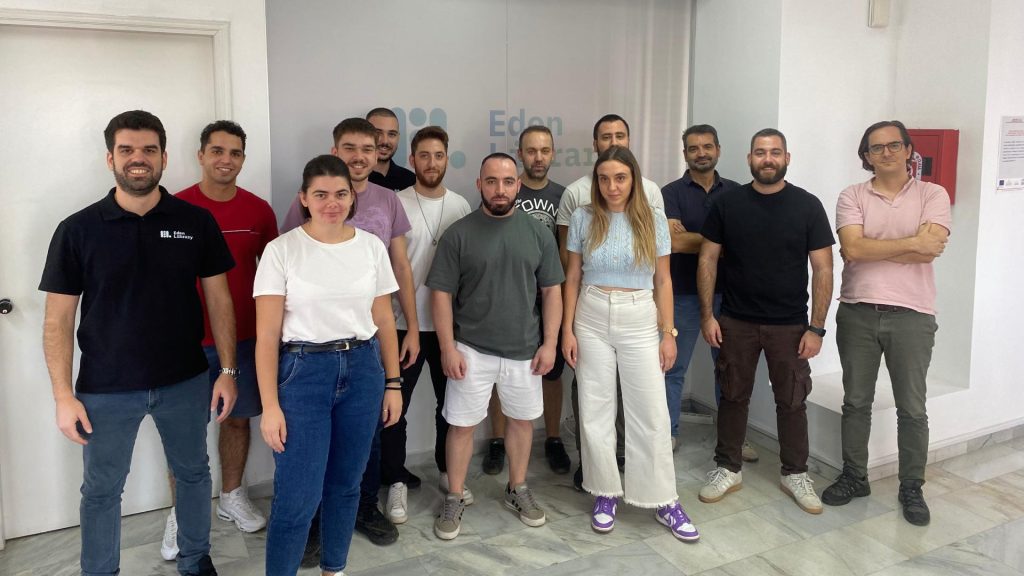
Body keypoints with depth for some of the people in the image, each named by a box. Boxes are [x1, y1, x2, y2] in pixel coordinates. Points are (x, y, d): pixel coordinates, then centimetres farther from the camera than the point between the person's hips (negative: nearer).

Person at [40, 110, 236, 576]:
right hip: (105, 389, -1)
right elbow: (58, 319, -4)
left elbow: (218, 300, 1)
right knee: (101, 490, 13)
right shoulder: (78, 230, -6)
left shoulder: (196, 222, -3)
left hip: (185, 381, 2)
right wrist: (63, 395, -9)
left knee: (193, 473, 17)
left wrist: (227, 371, -3)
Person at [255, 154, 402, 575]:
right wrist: (270, 405, -11)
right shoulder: (281, 251, -7)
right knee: (297, 495, -2)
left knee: (346, 483, 15)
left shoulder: (371, 247, 2)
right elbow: (267, 335, -8)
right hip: (302, 371, -3)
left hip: (362, 370, 4)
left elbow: (384, 321, 8)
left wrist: (393, 383, 8)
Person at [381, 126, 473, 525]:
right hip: (403, 323, -3)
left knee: (450, 400, 15)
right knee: (395, 404, 4)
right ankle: (396, 482, 19)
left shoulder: (461, 206, 5)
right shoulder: (396, 204, -6)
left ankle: (447, 470, 33)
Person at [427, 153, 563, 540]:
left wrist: (549, 343, -2)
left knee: (521, 420, 15)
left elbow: (551, 291, 4)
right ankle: (454, 500, 23)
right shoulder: (458, 234, -6)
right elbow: (441, 293, -5)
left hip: (524, 350, 3)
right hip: (471, 349, -2)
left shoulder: (538, 233, 1)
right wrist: (448, 347, -10)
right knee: (462, 425, 6)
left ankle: (517, 490, 35)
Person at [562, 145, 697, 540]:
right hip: (591, 320, 1)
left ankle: (665, 502, 16)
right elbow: (573, 277, 4)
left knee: (650, 413, 3)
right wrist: (567, 330, 0)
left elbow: (663, 281, 3)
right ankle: (605, 493, 23)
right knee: (595, 409, 7)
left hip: (640, 321, 0)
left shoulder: (653, 222, -1)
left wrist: (668, 334, -1)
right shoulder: (583, 219, 0)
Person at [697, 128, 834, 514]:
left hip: (790, 325, 0)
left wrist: (816, 327, -8)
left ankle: (795, 474, 27)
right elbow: (708, 260, 2)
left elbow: (823, 269, -3)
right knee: (733, 396, 11)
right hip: (736, 322, 1)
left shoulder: (807, 206, -3)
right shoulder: (727, 204, -1)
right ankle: (728, 469, 25)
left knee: (792, 402, 9)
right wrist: (707, 314, -5)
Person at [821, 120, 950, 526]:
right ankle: (853, 477, 26)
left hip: (912, 315, -1)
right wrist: (912, 242, -12)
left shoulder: (933, 195, 2)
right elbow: (852, 249, -13)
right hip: (857, 313, 1)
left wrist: (871, 248, -12)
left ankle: (912, 487, 24)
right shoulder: (852, 197, 3)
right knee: (856, 402, 11)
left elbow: (931, 250, -14)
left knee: (912, 408, 8)